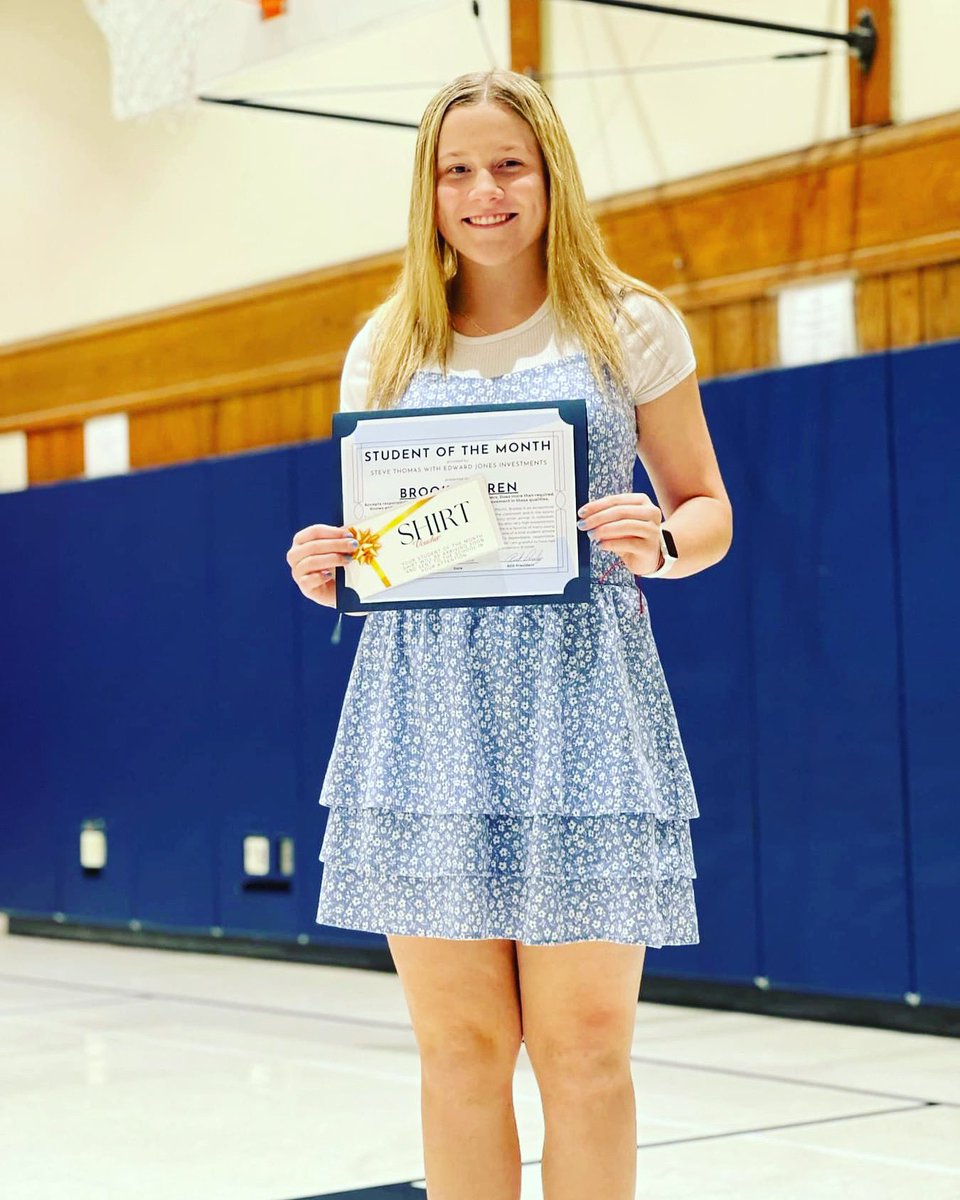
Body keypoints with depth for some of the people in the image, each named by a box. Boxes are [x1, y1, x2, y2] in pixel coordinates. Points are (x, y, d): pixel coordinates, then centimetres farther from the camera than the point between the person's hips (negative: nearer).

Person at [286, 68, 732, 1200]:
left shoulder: (630, 326, 7)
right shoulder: (386, 347, 14)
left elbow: (707, 510, 10)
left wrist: (657, 542, -12)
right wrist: (326, 567, -2)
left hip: (577, 695, -2)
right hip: (425, 701, 2)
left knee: (584, 1044, -3)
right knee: (460, 1045, 2)